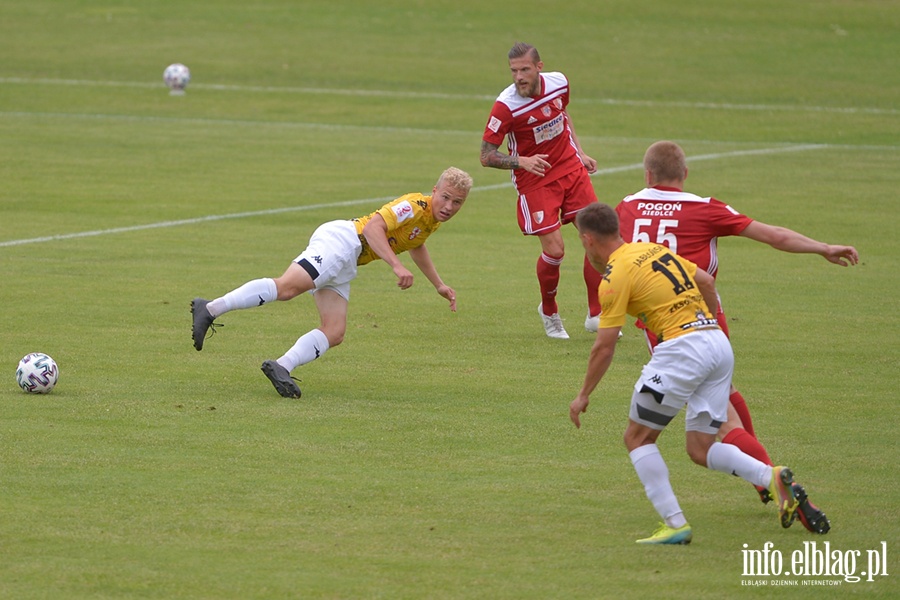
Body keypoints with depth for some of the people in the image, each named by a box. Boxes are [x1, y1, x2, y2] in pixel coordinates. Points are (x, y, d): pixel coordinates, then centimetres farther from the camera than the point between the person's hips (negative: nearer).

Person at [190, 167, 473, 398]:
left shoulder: (432, 220, 19)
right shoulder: (414, 206, -11)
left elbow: (415, 246, 42)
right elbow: (372, 228, -22)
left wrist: (439, 285, 45)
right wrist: (396, 265, -31)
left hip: (344, 266, 10)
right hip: (340, 241, -10)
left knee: (334, 334, -7)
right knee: (287, 286, -29)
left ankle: (281, 367, -17)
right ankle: (211, 309, -30)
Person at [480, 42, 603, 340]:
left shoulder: (559, 83, -6)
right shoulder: (506, 105, -22)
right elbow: (486, 156, -17)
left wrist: (580, 152, 14)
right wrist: (522, 161, -31)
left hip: (571, 168, 5)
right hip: (534, 180, -5)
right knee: (554, 249, -11)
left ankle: (596, 315, 11)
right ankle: (549, 312, 18)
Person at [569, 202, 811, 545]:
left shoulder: (615, 275, -5)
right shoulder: (654, 249, 19)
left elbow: (604, 348, -5)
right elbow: (706, 282, 24)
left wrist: (583, 396, 6)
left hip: (683, 347, -8)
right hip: (720, 345, 8)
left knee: (637, 438, 5)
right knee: (700, 450, 10)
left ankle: (675, 525, -3)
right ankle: (772, 477, -12)